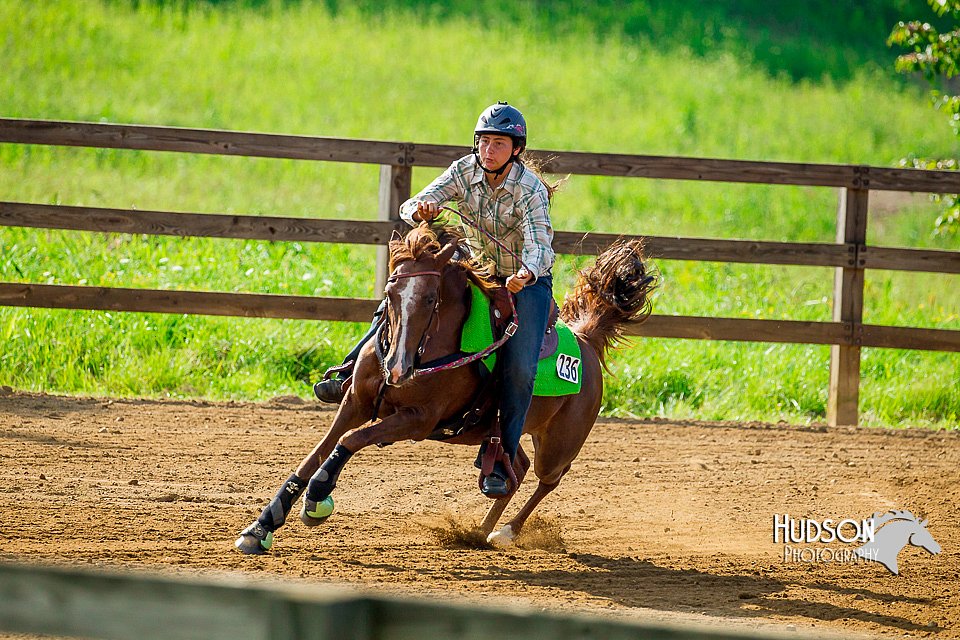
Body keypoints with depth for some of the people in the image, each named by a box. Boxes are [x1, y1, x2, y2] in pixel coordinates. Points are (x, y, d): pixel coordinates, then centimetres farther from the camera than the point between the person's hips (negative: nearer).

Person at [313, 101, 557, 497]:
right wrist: (420, 211, -44)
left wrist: (526, 274, -60)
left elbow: (540, 248, -36)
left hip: (527, 281, -5)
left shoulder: (530, 190, -25)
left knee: (520, 367, -23)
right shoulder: (464, 171, -12)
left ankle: (502, 461, -16)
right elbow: (411, 208, -18)